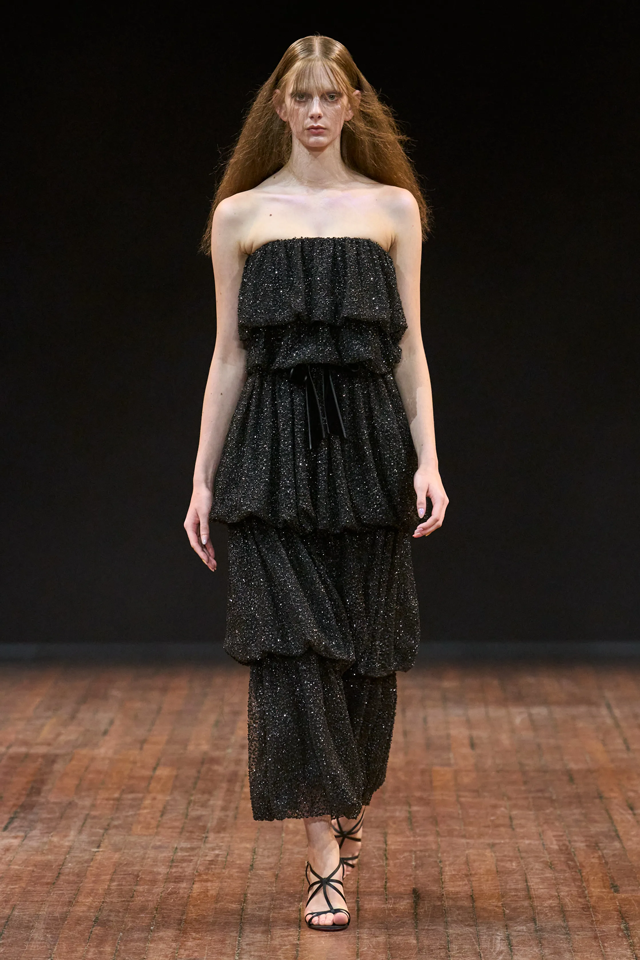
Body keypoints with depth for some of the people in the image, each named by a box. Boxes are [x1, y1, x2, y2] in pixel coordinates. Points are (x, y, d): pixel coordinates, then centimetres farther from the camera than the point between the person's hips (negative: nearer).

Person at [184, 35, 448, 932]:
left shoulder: (392, 207, 7)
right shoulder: (241, 213, 6)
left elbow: (410, 349, 5)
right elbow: (229, 356, 7)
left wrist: (427, 459, -5)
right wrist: (203, 478, 4)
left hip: (370, 441, 1)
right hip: (276, 450, -1)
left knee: (365, 646, 8)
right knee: (292, 645, -8)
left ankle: (347, 803, 35)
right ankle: (325, 858, -5)